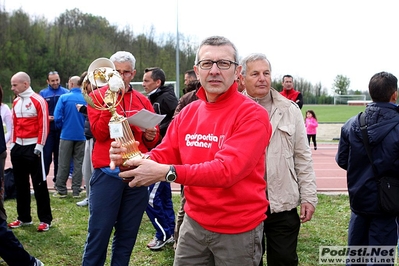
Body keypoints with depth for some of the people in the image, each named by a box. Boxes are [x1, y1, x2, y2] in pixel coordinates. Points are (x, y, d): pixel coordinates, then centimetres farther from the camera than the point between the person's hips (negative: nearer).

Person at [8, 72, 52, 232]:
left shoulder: (38, 101, -9)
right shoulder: (15, 102, 12)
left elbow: (44, 125, -13)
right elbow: (14, 125, 17)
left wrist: (39, 146, -16)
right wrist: (12, 144, 11)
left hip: (33, 147, -7)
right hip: (18, 147, 7)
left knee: (39, 184, -3)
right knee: (21, 184, 12)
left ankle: (45, 220, 4)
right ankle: (24, 217, 22)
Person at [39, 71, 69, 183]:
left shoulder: (66, 93, -1)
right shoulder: (43, 93, 3)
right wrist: (46, 117, -13)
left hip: (62, 129, 0)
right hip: (48, 129, 0)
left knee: (60, 155, 10)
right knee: (46, 154, -3)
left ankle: (58, 178, 20)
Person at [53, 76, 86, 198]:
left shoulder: (64, 97, -7)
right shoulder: (86, 99, -4)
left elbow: (57, 117, -10)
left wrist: (61, 127, 9)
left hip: (67, 135, -1)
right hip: (82, 136, 2)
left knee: (63, 164, 8)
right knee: (78, 164, 9)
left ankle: (61, 190, 13)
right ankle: (76, 191, 11)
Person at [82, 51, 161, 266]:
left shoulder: (143, 101, 11)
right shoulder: (98, 96, 3)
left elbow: (153, 142, 14)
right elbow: (99, 133, -11)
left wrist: (151, 136, -9)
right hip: (107, 174, -3)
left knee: (128, 233, 11)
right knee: (99, 231, 0)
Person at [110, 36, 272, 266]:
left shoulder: (252, 115, -16)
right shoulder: (187, 113, 4)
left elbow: (228, 169, -27)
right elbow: (162, 157, 1)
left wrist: (167, 173, -35)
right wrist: (133, 158, -21)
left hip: (237, 229, -4)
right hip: (194, 222, 5)